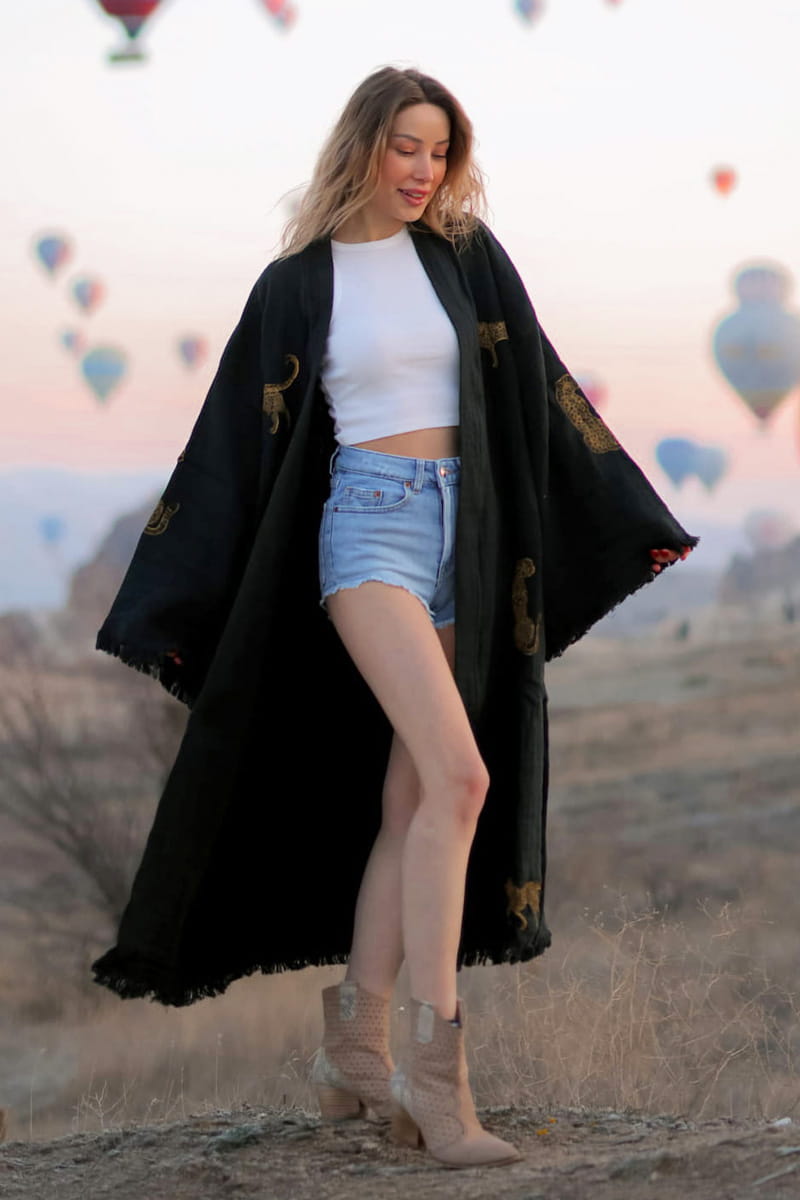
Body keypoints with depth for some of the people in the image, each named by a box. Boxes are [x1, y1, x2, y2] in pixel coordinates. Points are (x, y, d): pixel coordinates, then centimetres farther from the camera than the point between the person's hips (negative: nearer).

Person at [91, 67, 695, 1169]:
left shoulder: (467, 257, 10)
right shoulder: (298, 284, 2)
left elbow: (543, 390, 13)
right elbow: (236, 444, 4)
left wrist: (636, 522, 11)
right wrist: (167, 612, 4)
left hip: (463, 532, 4)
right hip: (370, 526, -4)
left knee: (408, 802, 2)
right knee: (460, 775, -21)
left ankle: (355, 1051, 11)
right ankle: (434, 1064, -17)